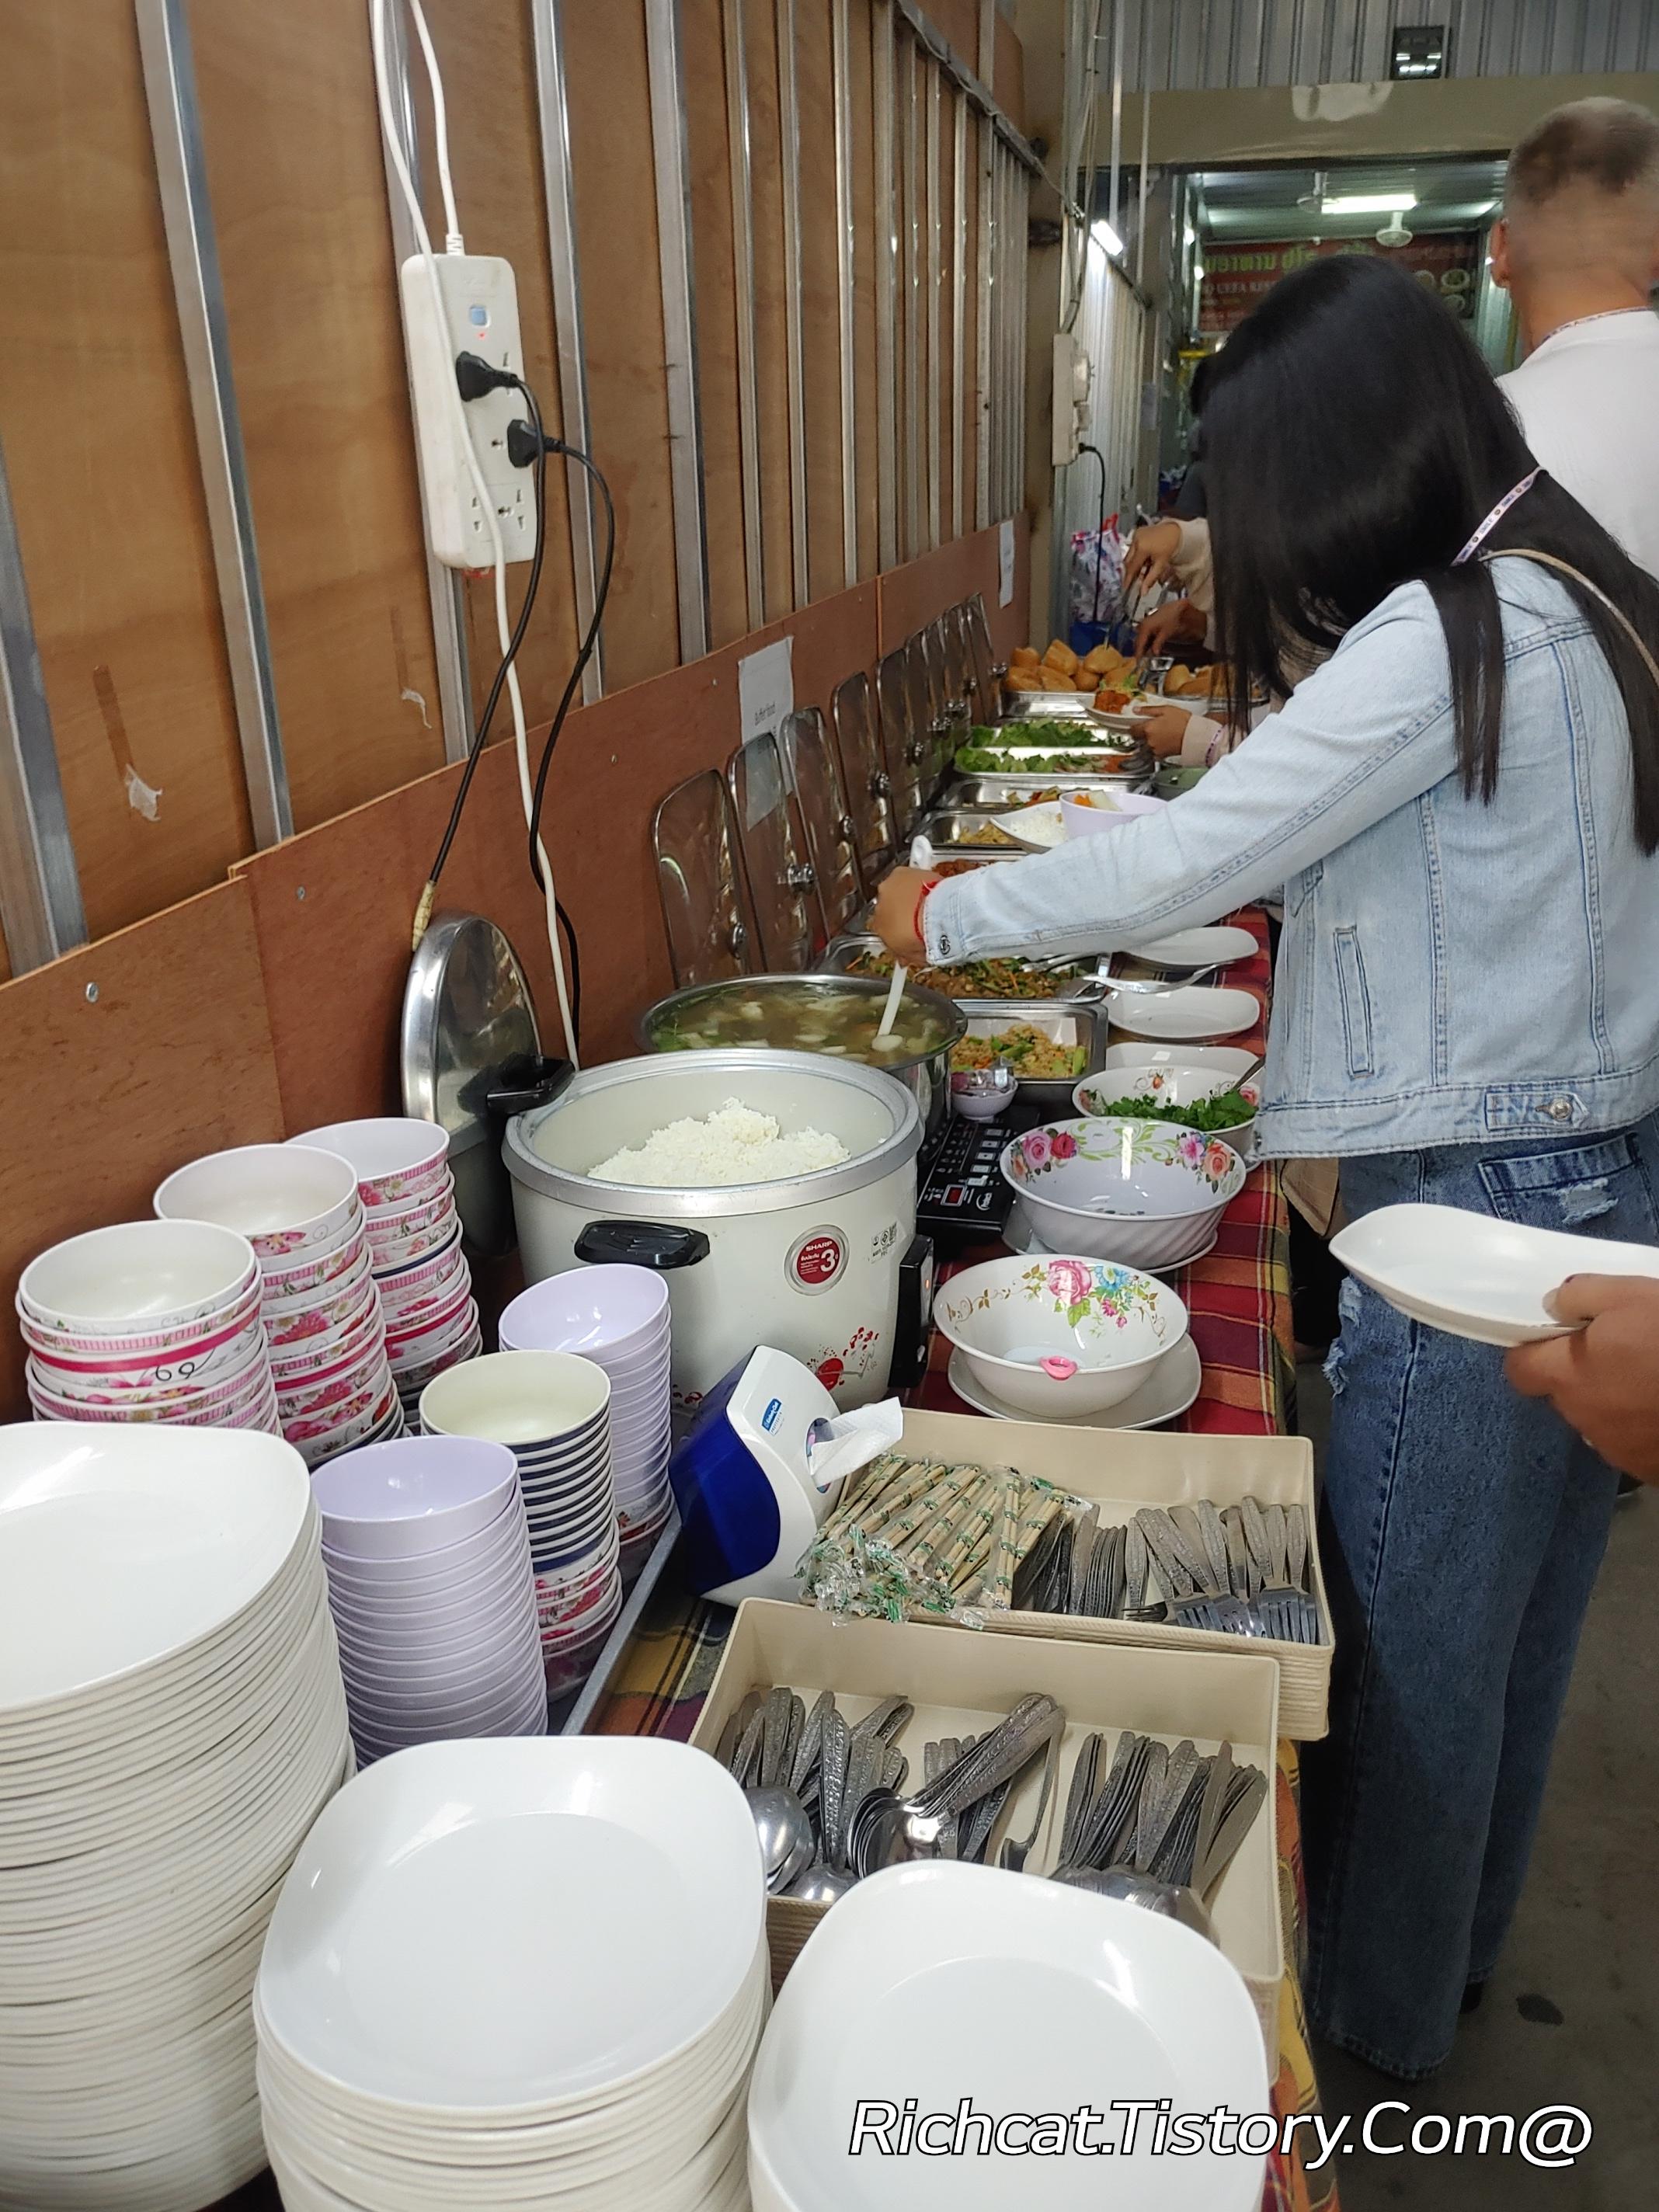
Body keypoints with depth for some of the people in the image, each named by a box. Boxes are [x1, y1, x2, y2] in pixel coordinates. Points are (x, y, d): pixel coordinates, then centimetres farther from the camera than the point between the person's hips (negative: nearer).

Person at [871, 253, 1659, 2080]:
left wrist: (941, 916, -6)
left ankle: (1370, 2022, 34)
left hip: (1476, 1213, -9)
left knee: (1407, 1649, 10)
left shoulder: (1449, 633, -20)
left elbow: (1184, 867, -19)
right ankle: (1458, 1946, 47)